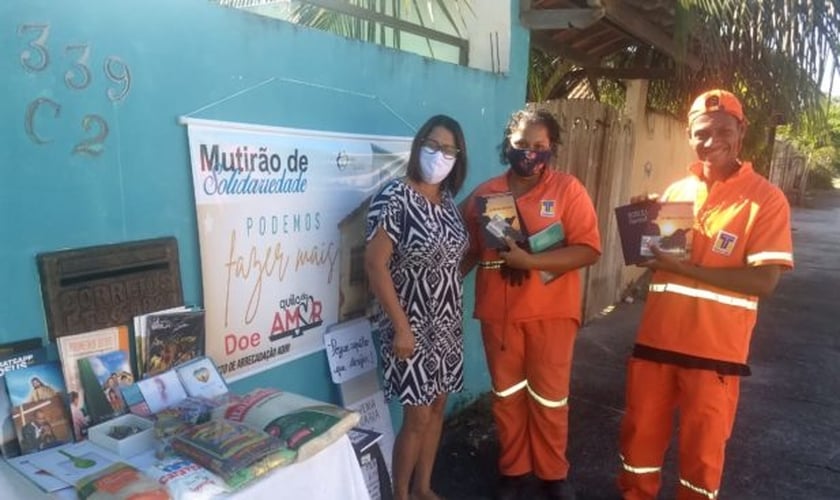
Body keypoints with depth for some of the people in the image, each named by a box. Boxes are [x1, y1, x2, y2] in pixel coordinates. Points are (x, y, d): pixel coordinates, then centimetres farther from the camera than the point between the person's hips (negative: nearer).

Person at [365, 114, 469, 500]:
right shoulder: (394, 197, -17)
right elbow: (375, 264, -20)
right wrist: (400, 326, -21)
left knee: (437, 408, 17)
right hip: (412, 326, -7)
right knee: (418, 417, 1)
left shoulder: (448, 200, 6)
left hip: (446, 324, 7)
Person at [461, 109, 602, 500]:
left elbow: (589, 250, -12)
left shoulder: (567, 189, -5)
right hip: (498, 312, 3)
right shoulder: (483, 195, 4)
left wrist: (531, 261, -22)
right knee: (506, 394, 14)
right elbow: (469, 250, 10)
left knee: (550, 396, 9)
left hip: (551, 312, -2)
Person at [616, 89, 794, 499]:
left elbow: (764, 281, -15)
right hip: (656, 339, 4)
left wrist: (684, 268, -22)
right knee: (640, 433, 17)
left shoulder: (766, 198, -6)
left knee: (702, 450, 13)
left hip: (714, 349, -4)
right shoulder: (675, 191, 7)